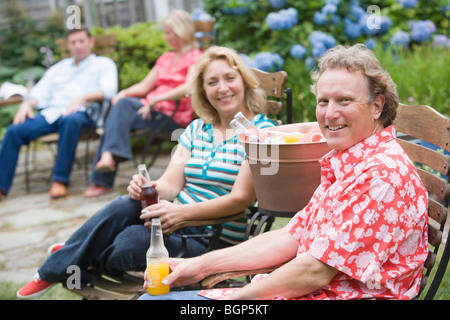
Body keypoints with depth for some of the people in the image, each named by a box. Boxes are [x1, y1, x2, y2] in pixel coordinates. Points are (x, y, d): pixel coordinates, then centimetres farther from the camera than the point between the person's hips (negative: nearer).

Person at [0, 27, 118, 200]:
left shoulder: (103, 64, 18)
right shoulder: (59, 67, 33)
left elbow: (108, 89, -1)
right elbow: (40, 91, 23)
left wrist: (83, 97, -18)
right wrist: (27, 104, 0)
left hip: (79, 112, -4)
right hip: (50, 112, 4)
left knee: (70, 120, -42)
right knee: (14, 130, -22)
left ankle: (60, 180, -36)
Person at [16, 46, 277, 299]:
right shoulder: (196, 129, 14)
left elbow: (241, 198, -17)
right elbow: (170, 184, 7)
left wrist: (183, 212, -30)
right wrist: (147, 188, -19)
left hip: (214, 241, -5)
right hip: (177, 223, 5)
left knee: (135, 239, -30)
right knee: (125, 206, -26)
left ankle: (79, 261, 2)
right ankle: (57, 269, -9)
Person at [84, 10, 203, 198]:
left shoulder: (195, 57, -2)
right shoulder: (166, 58, 25)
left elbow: (188, 87, -21)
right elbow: (144, 86, 21)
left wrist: (156, 100, -23)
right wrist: (122, 94, 1)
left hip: (176, 115, -7)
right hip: (152, 108, 7)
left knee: (119, 115, -23)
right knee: (122, 104, -22)